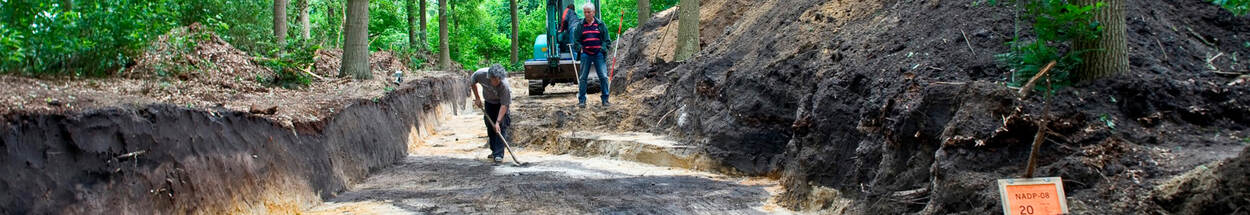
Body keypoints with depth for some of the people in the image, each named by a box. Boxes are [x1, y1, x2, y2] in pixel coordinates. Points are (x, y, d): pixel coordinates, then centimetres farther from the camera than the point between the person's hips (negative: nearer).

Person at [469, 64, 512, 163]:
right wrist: (477, 98, -4)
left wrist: (498, 122, -37)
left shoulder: (504, 85, -39)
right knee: (490, 126, 7)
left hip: (501, 102, -4)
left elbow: (504, 105, -34)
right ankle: (494, 151, 20)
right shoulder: (481, 74, -30)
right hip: (489, 101, 4)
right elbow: (472, 81, -6)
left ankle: (499, 154, -16)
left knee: (501, 127, -15)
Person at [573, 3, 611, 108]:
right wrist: (580, 48, -3)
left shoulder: (600, 24, 6)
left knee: (603, 76, -5)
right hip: (586, 54, 1)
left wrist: (603, 48, -5)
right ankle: (581, 100, 6)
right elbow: (576, 40, 12)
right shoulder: (581, 25, 7)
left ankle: (605, 99, 3)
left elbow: (606, 40, 10)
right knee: (582, 77, 1)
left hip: (598, 54, 0)